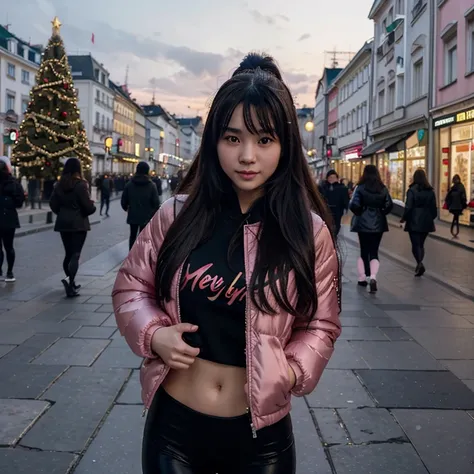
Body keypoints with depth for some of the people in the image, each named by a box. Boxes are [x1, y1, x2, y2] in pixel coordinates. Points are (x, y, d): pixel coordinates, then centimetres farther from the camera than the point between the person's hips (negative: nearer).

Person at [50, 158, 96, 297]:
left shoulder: (59, 184, 3)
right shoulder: (81, 184, -13)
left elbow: (53, 204, 5)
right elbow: (88, 206, -15)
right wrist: (93, 206, 6)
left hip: (63, 223, 5)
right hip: (78, 223, -5)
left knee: (68, 253, 15)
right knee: (75, 254, -5)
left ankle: (71, 283, 22)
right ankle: (69, 280, -24)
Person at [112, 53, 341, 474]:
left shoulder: (309, 232, -7)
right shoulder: (178, 215, -5)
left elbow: (320, 326, 2)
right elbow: (131, 286, 6)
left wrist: (293, 370, -15)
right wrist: (153, 333, -12)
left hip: (261, 434, 0)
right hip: (173, 423, 1)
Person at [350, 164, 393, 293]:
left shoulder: (360, 188, -8)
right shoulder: (383, 189, 2)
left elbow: (354, 205, -16)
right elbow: (389, 205, -1)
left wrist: (359, 213, 2)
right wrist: (381, 213, 13)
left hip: (363, 223, -2)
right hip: (378, 223, 2)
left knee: (364, 251, 12)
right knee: (374, 252, 4)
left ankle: (362, 278, 18)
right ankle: (373, 277, -17)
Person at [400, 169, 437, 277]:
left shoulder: (412, 190, -10)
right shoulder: (430, 191, 4)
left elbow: (408, 207, -11)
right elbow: (434, 207, 7)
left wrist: (404, 218, 3)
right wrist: (432, 217, 21)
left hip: (414, 222, -4)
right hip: (426, 222, 4)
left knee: (415, 244, -3)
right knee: (421, 244, 16)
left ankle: (420, 263, -23)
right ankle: (420, 264, 19)